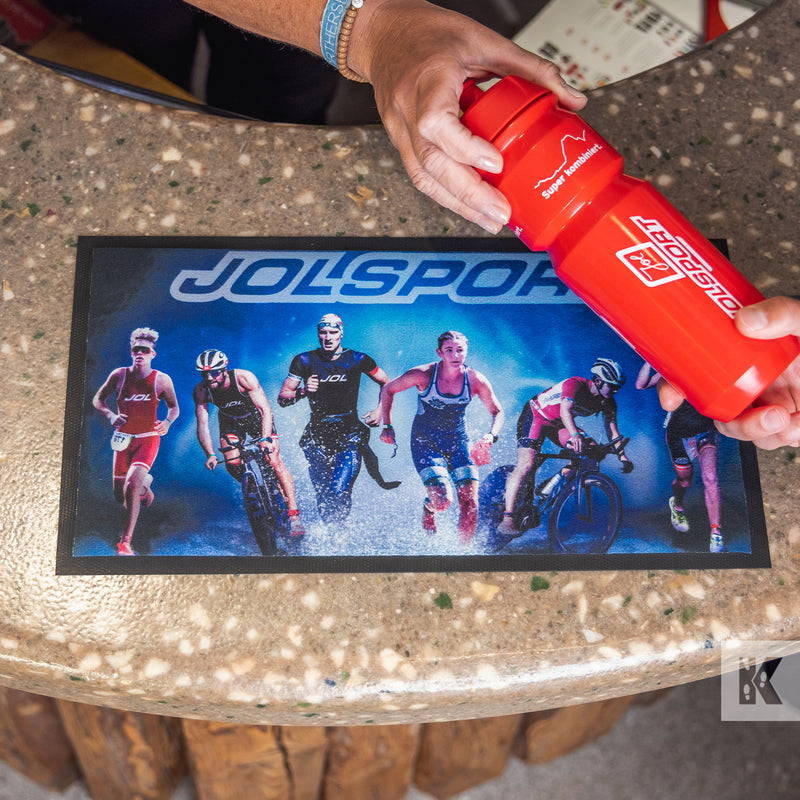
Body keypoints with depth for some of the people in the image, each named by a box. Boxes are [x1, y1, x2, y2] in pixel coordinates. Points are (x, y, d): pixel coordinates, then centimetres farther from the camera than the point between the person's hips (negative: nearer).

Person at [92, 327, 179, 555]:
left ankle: (125, 542, -16)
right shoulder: (119, 375, -4)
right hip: (123, 438, 3)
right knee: (120, 496, 7)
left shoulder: (162, 380, -7)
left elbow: (174, 407, 7)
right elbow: (98, 399, 7)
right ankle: (144, 486, 45)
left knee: (132, 485, -25)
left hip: (148, 439, -3)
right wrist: (110, 415, -12)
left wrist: (168, 422, -14)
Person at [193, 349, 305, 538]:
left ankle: (294, 515, -16)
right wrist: (210, 455, -38)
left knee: (274, 460, -17)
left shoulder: (244, 378, -34)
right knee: (232, 463, -18)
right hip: (230, 421, 3)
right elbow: (202, 425, -25)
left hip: (256, 416, -3)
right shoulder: (201, 391, -25)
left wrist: (265, 439, -49)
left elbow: (266, 410, -35)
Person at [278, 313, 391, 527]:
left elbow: (387, 384, 12)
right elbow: (282, 398, 0)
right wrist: (303, 391, -19)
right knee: (323, 494, 3)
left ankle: (337, 533, 6)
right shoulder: (304, 361, 0)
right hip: (317, 435, 2)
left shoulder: (357, 360, -2)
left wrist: (380, 410, -2)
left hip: (349, 434, -2)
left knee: (339, 492, -18)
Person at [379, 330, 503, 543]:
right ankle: (428, 508, 21)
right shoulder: (423, 374, -18)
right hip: (425, 443, -3)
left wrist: (492, 434, -18)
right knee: (443, 500, -18)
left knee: (470, 505, -8)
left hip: (458, 443, 3)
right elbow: (387, 390, -3)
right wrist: (387, 426, -5)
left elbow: (497, 412, 1)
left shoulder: (476, 380, -11)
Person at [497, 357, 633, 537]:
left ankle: (548, 489, -5)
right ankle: (507, 519, -23)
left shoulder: (608, 402, -8)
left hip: (558, 424, 7)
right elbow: (565, 410, -45)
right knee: (526, 464, -23)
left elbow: (612, 431, -7)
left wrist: (623, 456, -20)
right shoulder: (576, 384, -29)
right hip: (535, 416, -7)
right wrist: (575, 434, -62)